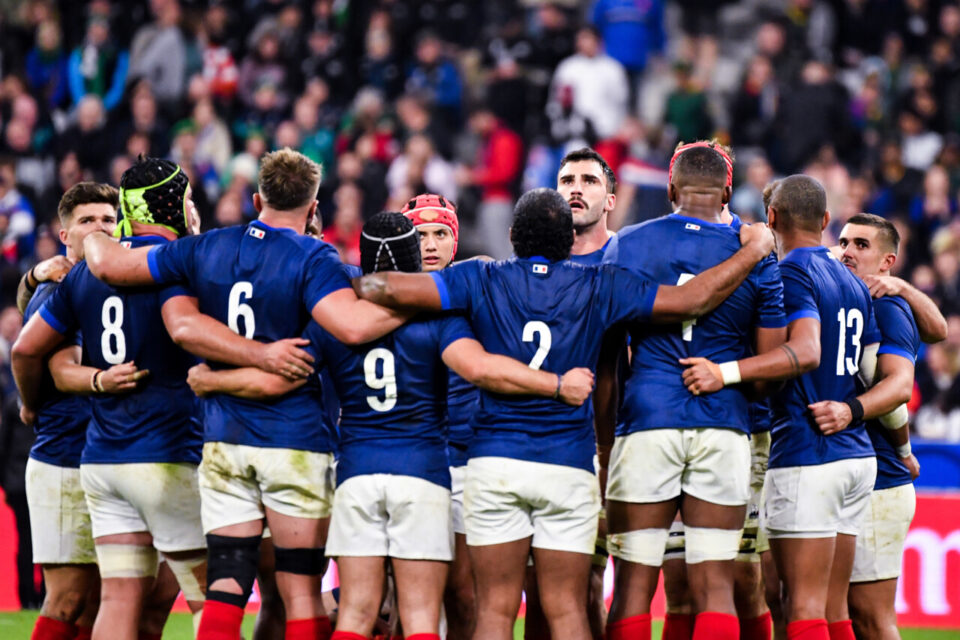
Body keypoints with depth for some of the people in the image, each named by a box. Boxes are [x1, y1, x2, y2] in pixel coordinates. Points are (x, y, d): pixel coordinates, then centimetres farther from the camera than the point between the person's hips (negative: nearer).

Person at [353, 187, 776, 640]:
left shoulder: (482, 280, 0)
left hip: (494, 462, 0)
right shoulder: (599, 287, 1)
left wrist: (353, 284, 14)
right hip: (569, 466, 0)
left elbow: (389, 289, -8)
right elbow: (693, 299, 2)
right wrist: (753, 250, 15)